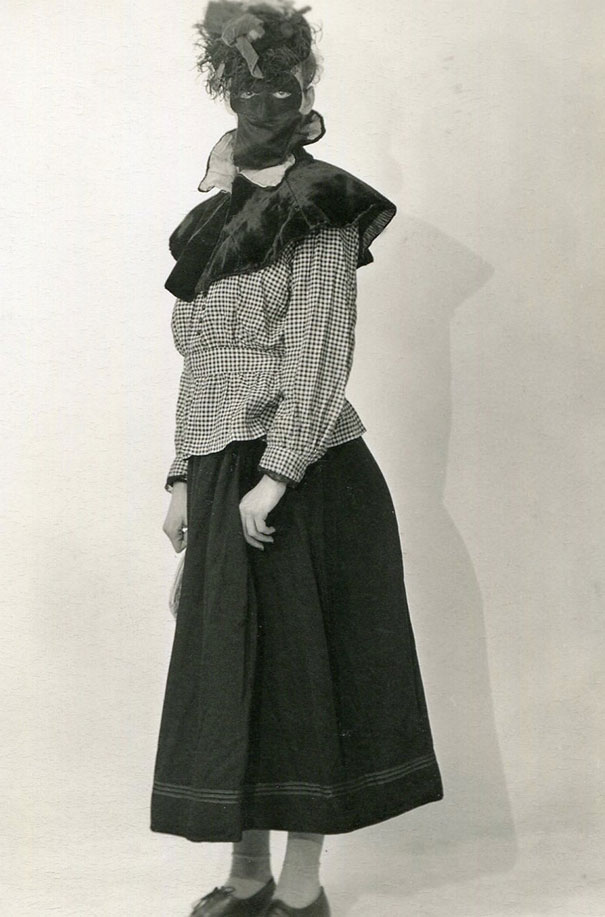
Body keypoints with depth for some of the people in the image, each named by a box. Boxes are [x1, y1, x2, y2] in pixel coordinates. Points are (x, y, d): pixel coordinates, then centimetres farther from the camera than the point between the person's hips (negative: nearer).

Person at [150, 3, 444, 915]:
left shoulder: (317, 209, -6)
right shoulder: (221, 213, 15)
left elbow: (318, 355, -13)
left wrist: (274, 477, -19)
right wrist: (184, 476, 12)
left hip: (301, 477, -7)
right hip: (223, 473, 7)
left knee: (298, 668, 0)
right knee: (229, 672, 10)